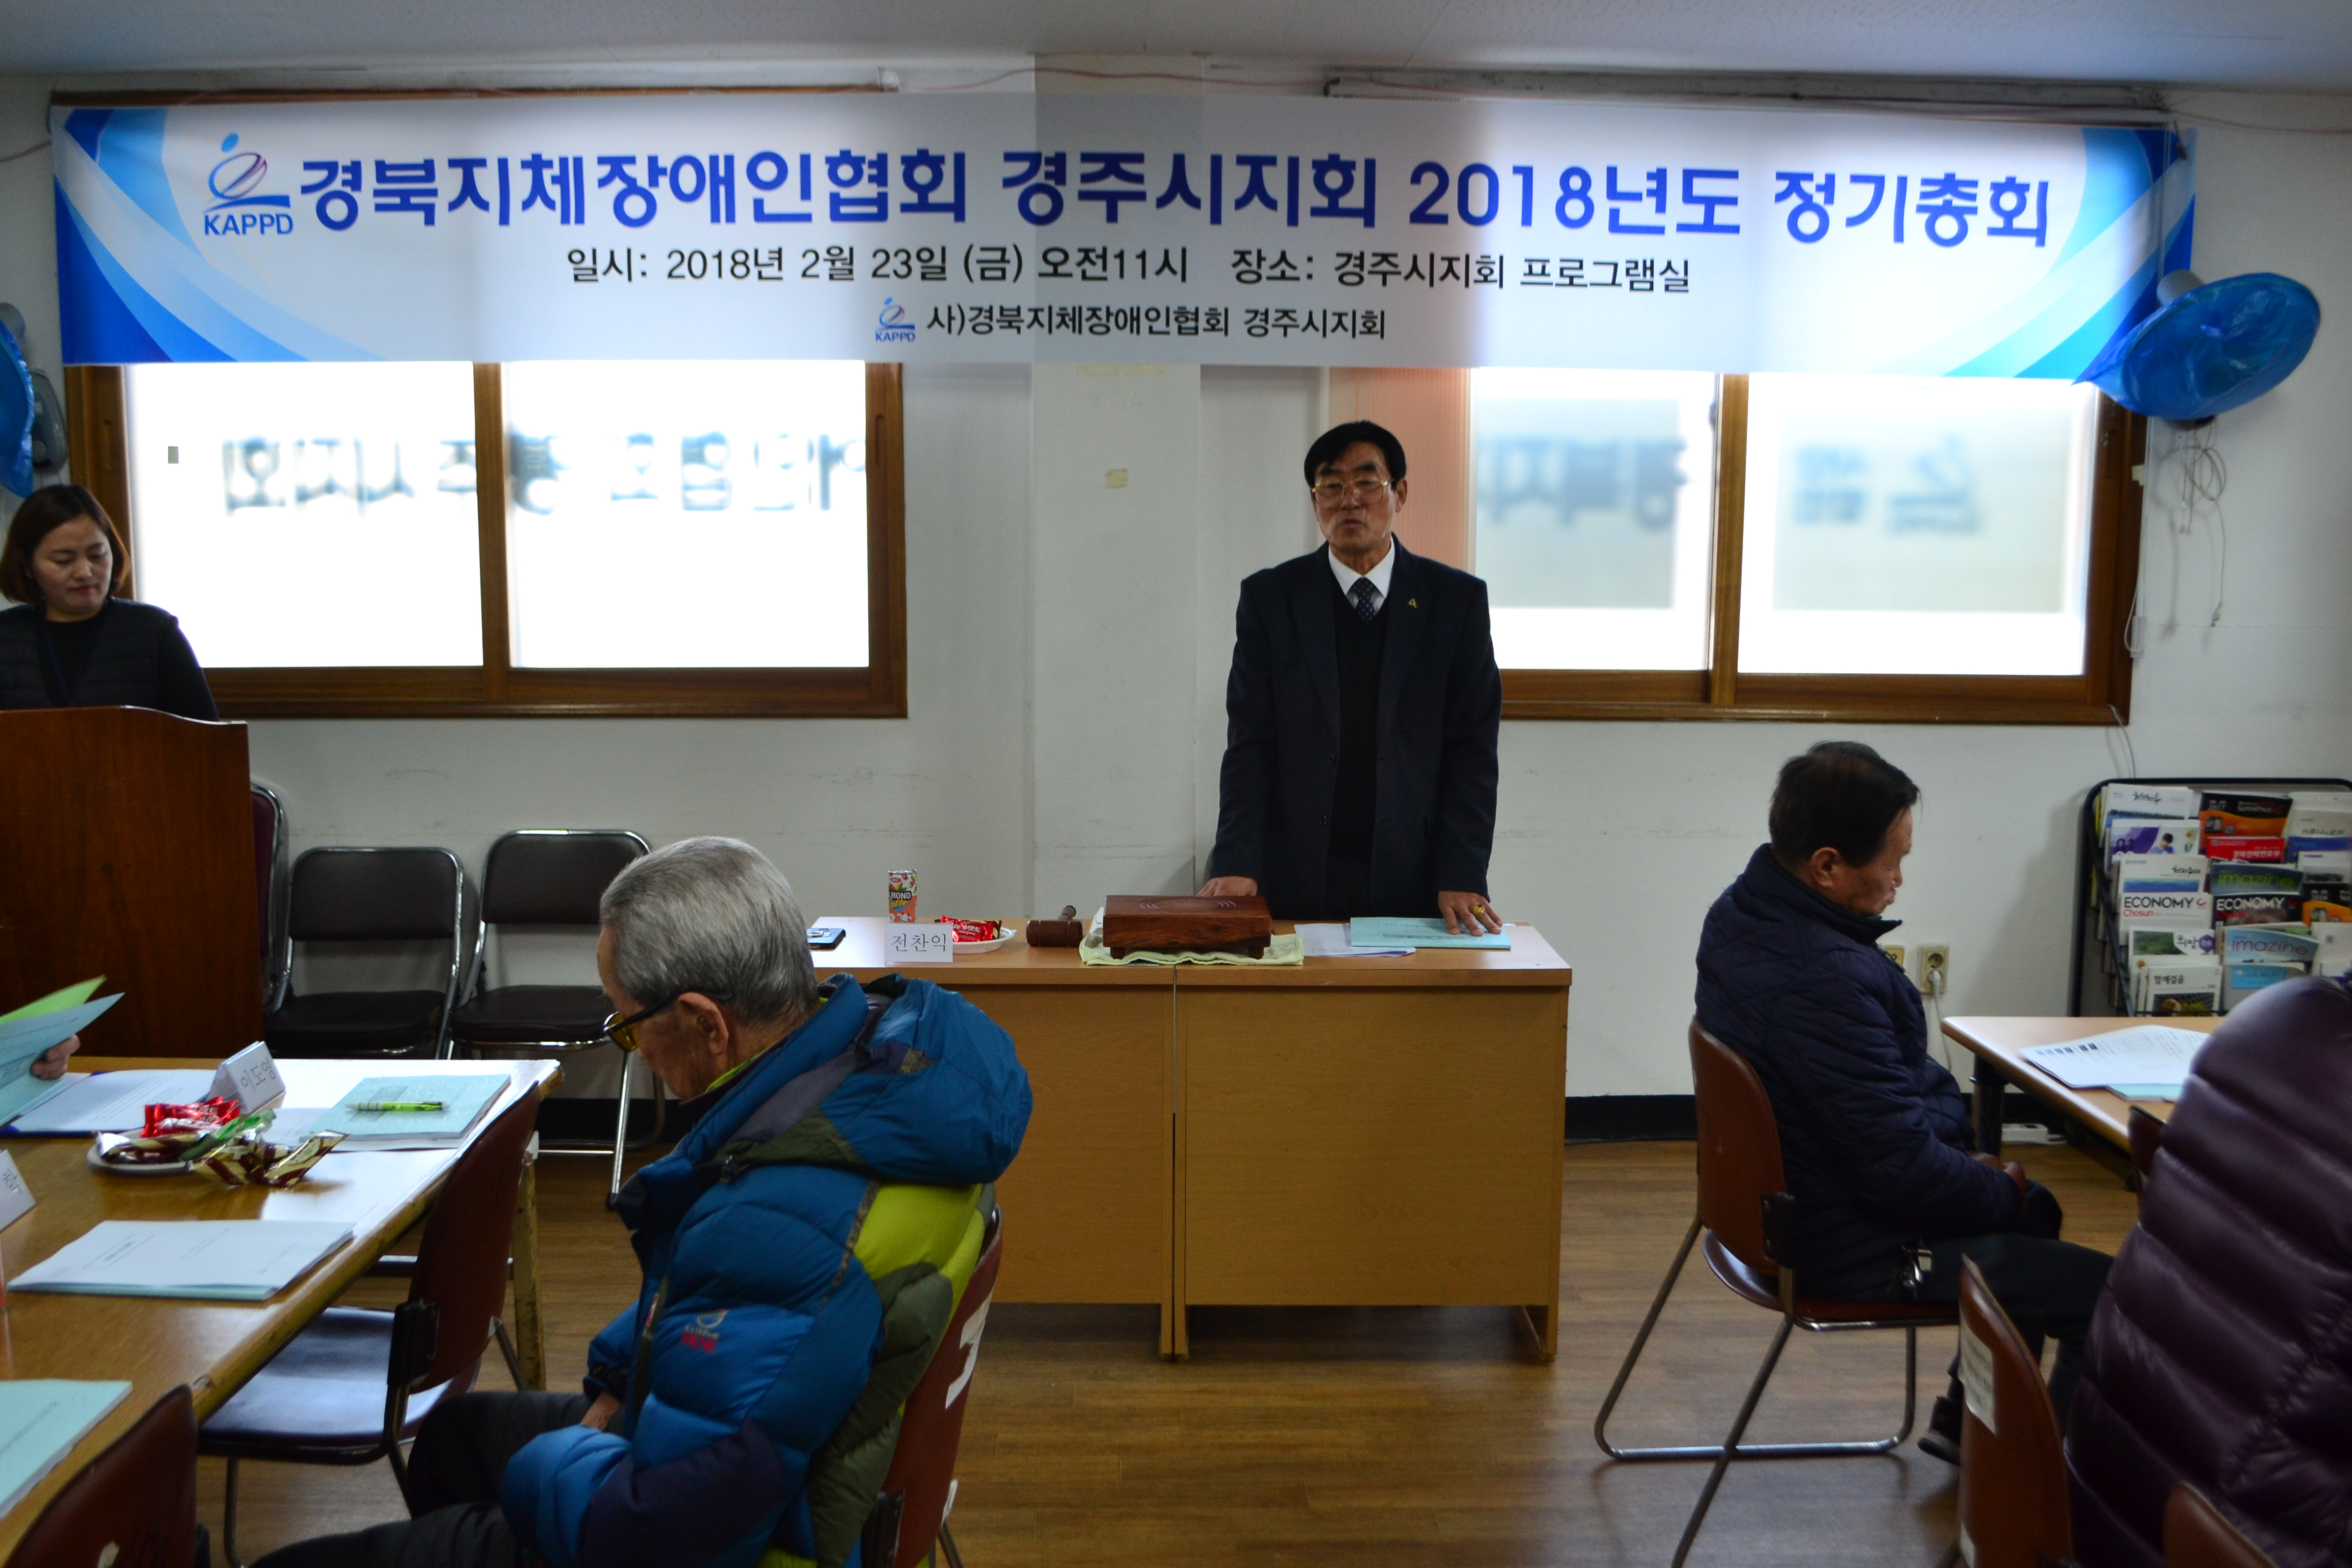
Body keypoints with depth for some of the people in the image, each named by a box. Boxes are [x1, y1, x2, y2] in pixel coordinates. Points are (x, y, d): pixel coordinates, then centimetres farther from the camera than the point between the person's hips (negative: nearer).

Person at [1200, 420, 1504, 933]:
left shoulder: (1458, 599, 3)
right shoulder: (1269, 597, 4)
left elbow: (1473, 749, 0)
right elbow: (1250, 744, -1)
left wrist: (1462, 877, -9)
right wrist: (1236, 863, -13)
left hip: (1416, 885, 0)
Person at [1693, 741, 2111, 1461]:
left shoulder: (1742, 913, -2)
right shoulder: (1825, 981, -34)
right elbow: (1903, 1169, -27)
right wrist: (2002, 1191, -8)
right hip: (1862, 1251, -10)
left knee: (2031, 1211, 31)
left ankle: (1967, 1419, 41)